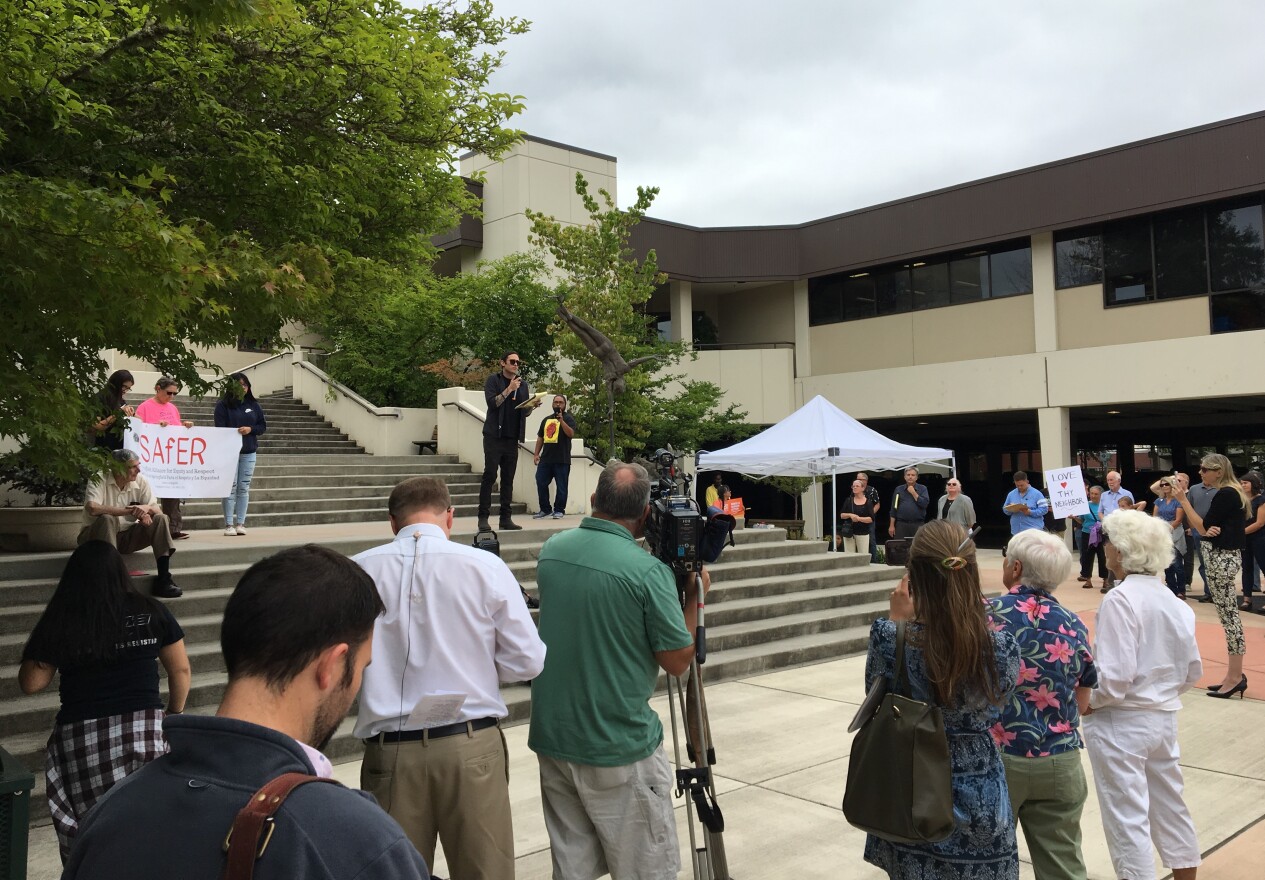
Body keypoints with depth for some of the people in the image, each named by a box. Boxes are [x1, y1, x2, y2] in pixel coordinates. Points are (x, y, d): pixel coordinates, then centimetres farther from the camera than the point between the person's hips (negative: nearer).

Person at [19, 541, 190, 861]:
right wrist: (175, 712, 25)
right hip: (144, 730, 1)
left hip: (80, 736, 0)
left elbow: (31, 683, 7)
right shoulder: (152, 613, 3)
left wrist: (37, 644, 23)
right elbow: (180, 670, 9)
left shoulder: (59, 622, 1)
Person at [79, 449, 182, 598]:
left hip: (127, 537, 5)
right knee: (107, 519, -35)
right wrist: (128, 510, -31)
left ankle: (163, 580, -22)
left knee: (160, 519, -16)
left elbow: (157, 510, -4)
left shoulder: (141, 481, -2)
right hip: (97, 534, -4)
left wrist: (146, 508, -29)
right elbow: (92, 508, -32)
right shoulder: (99, 480, -15)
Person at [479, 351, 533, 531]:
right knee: (490, 475, -8)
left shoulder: (523, 385, 17)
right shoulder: (493, 380, 4)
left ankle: (505, 518, 5)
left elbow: (525, 411, 16)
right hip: (494, 435, -4)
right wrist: (509, 389, -17)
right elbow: (492, 403, -10)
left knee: (508, 478, 3)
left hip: (512, 438, 4)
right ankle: (483, 517, -6)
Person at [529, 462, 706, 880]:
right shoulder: (648, 570, -18)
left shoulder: (550, 551, 0)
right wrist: (693, 596, 3)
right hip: (618, 751, -6)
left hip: (552, 737, 6)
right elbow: (678, 660, -11)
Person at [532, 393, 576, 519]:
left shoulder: (568, 418, 3)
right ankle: (545, 509, 13)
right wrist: (536, 454, 13)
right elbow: (540, 438, 21)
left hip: (562, 460, -5)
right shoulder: (546, 419, 19)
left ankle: (559, 510, 8)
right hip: (546, 458, 5)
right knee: (541, 483, 2)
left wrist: (561, 420, -23)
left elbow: (571, 433, -14)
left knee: (561, 486, -2)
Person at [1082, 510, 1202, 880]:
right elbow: (1192, 670, 10)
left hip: (1120, 724, -8)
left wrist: (1088, 701, -7)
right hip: (1164, 719, 8)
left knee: (1127, 818, 4)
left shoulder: (1120, 599, -20)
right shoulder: (1174, 602, 3)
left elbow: (1114, 676, -23)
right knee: (1170, 805, 24)